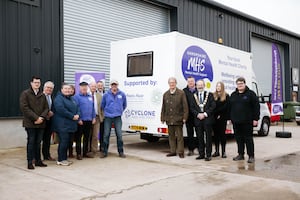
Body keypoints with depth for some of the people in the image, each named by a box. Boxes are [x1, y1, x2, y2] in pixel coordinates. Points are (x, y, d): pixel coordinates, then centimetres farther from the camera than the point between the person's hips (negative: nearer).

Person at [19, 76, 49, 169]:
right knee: (31, 142, -2)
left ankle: (38, 160, 16)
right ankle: (30, 162, 5)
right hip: (30, 123, -4)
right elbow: (24, 107, -11)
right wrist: (36, 118, -15)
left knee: (38, 142, 9)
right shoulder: (25, 93, -1)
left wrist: (42, 117, -9)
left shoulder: (42, 95, 14)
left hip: (41, 123, 4)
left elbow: (46, 108, 10)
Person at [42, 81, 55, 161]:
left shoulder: (52, 97, 12)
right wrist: (46, 113, -18)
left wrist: (51, 113, -7)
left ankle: (47, 155, 23)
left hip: (49, 120, 6)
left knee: (47, 138, 13)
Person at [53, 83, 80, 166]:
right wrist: (72, 116, -19)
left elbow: (77, 108, 18)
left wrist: (77, 115, -4)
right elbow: (61, 110, -21)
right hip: (62, 124, -8)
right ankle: (60, 160, 1)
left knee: (66, 142, 11)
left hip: (70, 124, 9)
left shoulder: (71, 98, 19)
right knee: (63, 141, -9)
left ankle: (64, 158, 19)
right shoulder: (59, 98, -9)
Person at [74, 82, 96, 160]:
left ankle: (85, 152, 21)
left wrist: (94, 117, 8)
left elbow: (93, 108, 15)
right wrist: (78, 119, -15)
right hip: (80, 121, -6)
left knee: (87, 137, 12)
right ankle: (78, 154, 8)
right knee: (78, 137, 2)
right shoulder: (77, 97, -6)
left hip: (89, 120, 6)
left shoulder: (90, 97, 14)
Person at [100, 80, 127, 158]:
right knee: (106, 135, 2)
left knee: (119, 134, -1)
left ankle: (121, 152, 10)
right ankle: (104, 152, 12)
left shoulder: (122, 94, 3)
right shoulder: (106, 94, 1)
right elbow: (102, 105, 13)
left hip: (117, 117, 0)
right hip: (108, 117, 0)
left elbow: (124, 105, 18)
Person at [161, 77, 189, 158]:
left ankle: (180, 152, 7)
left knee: (179, 136, 0)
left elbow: (185, 106, -4)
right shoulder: (165, 94, 11)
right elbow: (163, 107, 13)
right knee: (171, 136, 11)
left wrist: (184, 117, -9)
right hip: (169, 119, 4)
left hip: (178, 119, -4)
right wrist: (163, 118, 10)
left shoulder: (181, 93, -2)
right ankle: (172, 151, 20)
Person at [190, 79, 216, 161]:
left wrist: (205, 114, -12)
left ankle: (208, 155, 6)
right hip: (198, 119, 2)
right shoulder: (194, 96, 10)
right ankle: (201, 154, 16)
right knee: (200, 138, 6)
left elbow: (213, 106, -3)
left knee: (208, 138, 0)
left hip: (207, 119, -2)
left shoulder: (209, 95, 4)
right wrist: (198, 114, -9)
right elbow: (192, 108, 6)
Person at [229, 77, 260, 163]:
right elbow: (229, 107, 17)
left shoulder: (250, 94, -2)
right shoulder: (233, 95, 14)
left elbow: (256, 106, -6)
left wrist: (255, 118, -11)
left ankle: (251, 156, 6)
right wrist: (229, 118, 11)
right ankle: (241, 154, 20)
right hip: (236, 121, 5)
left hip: (247, 121, -5)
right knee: (239, 138, 10)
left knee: (248, 138, -1)